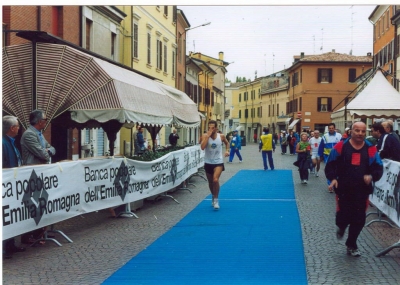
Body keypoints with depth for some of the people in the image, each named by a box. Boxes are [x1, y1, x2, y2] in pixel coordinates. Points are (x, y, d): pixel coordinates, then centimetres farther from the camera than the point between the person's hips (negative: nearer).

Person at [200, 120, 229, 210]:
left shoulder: (221, 136, -6)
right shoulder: (205, 136, -10)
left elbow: (227, 143, 17)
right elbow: (202, 147, -27)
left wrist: (227, 151, -1)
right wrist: (208, 135, -26)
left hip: (218, 162, -2)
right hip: (208, 162, 2)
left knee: (215, 180, -22)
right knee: (210, 182, 16)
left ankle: (216, 200, -7)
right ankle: (213, 197, 42)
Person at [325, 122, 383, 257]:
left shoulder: (370, 149, 0)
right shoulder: (341, 146, -5)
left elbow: (378, 168, 4)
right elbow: (330, 165, 1)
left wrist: (372, 176, -17)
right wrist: (332, 178, -13)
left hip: (362, 190, 2)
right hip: (344, 189, -2)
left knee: (359, 219, 6)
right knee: (343, 215, -6)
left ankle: (351, 245, 26)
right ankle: (341, 227, 33)